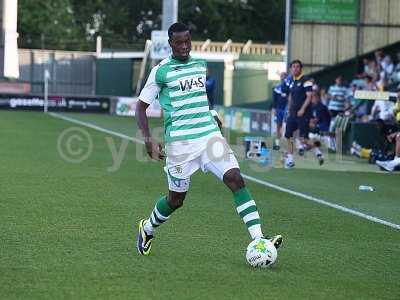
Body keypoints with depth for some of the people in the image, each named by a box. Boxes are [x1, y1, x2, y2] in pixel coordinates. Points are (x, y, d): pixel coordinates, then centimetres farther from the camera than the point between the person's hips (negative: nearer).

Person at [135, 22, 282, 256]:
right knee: (176, 199, 5)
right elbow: (141, 106, 0)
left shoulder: (201, 65, 12)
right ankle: (147, 229, 35)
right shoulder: (161, 72, -4)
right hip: (180, 141, -4)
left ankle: (258, 238, -19)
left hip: (210, 135, 4)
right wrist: (149, 141, -9)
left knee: (236, 179, -14)